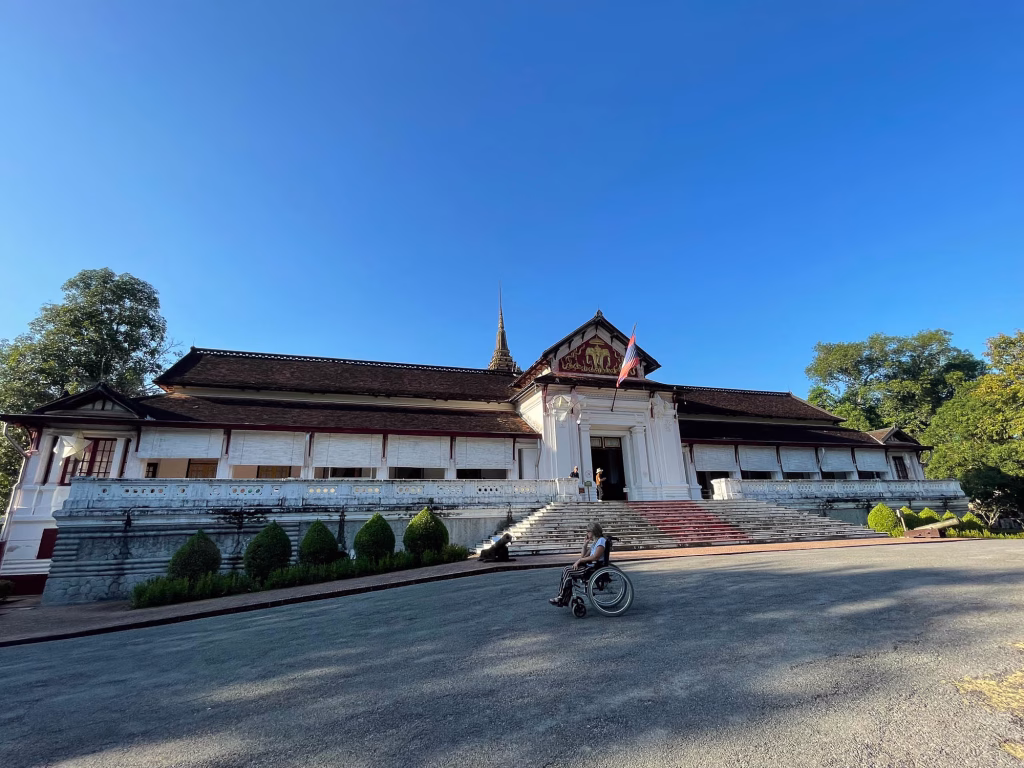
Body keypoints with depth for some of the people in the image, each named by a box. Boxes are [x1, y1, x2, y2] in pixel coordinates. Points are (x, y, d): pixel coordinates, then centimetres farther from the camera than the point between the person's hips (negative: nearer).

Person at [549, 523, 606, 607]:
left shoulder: (601, 540, -8)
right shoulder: (594, 543, 21)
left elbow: (595, 557, -20)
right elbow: (583, 556, 18)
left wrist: (580, 560, -13)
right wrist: (585, 545, 7)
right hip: (589, 566, 10)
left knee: (567, 571, -15)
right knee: (566, 569, -6)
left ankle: (562, 599, -4)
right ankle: (565, 599, -8)